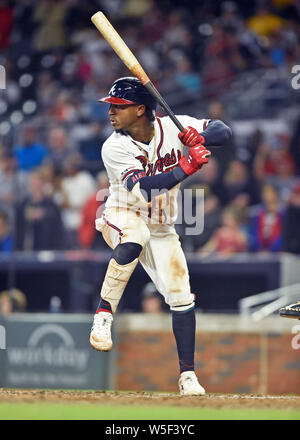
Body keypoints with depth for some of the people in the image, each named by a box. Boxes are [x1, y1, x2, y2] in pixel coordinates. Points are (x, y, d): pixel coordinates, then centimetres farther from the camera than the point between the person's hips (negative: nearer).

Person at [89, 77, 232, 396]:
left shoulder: (173, 128, -11)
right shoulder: (115, 147, -20)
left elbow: (223, 131, -12)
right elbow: (143, 187, -33)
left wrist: (197, 137, -33)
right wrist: (186, 169, -41)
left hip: (161, 228, 4)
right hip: (124, 217, -4)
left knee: (182, 298, -3)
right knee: (132, 243, -41)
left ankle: (187, 375, 9)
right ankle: (103, 316, -33)